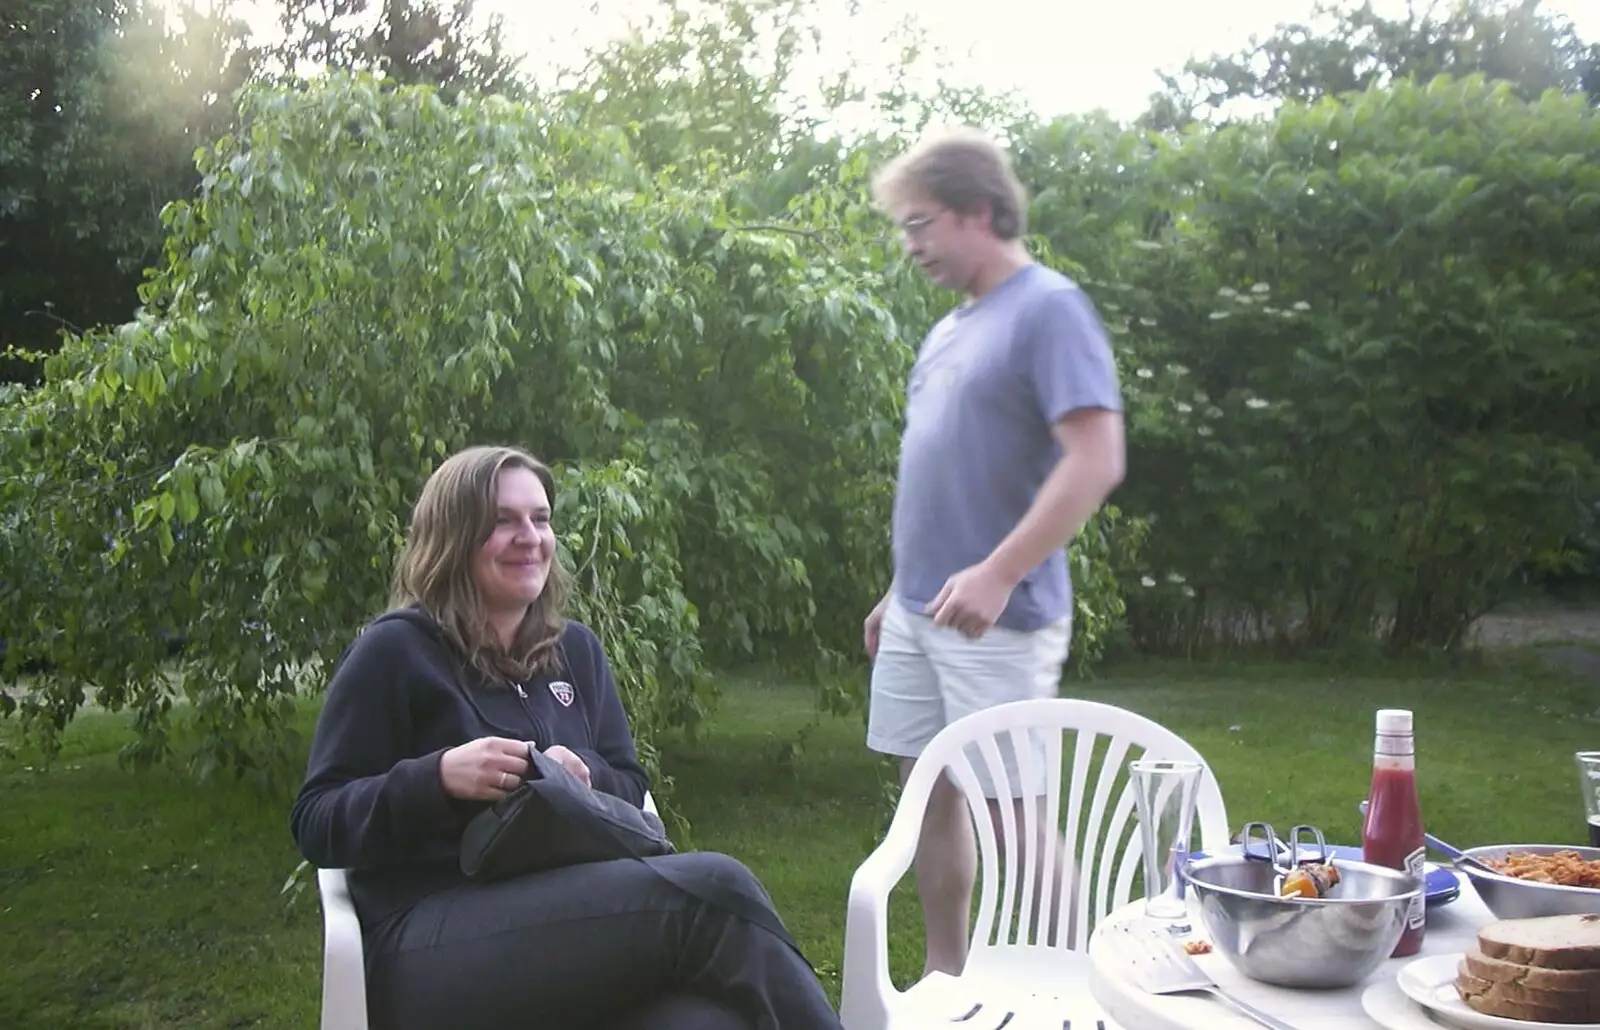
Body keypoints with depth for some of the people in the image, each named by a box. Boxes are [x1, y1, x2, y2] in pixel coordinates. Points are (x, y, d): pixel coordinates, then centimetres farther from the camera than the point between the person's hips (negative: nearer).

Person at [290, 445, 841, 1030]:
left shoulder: (575, 650, 20)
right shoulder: (394, 652, 3)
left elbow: (632, 790, 19)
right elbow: (315, 826, 0)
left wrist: (585, 777, -5)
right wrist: (440, 777, -17)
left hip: (575, 921, 5)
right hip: (433, 945, -5)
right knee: (709, 888, -27)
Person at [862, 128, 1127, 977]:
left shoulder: (1048, 309, -11)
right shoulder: (950, 329, 15)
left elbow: (1096, 461, -20)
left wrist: (998, 573, -24)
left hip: (997, 618, -8)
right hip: (919, 613, 8)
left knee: (1012, 807, -2)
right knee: (929, 794, 13)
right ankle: (945, 974, 27)